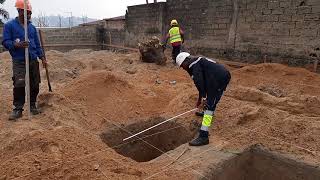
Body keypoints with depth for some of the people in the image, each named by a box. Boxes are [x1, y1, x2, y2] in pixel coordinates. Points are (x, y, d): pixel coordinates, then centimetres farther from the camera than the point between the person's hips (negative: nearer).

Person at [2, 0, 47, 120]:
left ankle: (33, 105, 20)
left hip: (33, 61, 5)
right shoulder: (9, 25, 1)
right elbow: (5, 42, -4)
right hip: (19, 62, -4)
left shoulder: (32, 27, 15)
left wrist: (42, 58, 9)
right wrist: (17, 45, -23)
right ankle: (18, 109, -3)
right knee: (19, 85, -12)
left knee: (35, 85, 5)